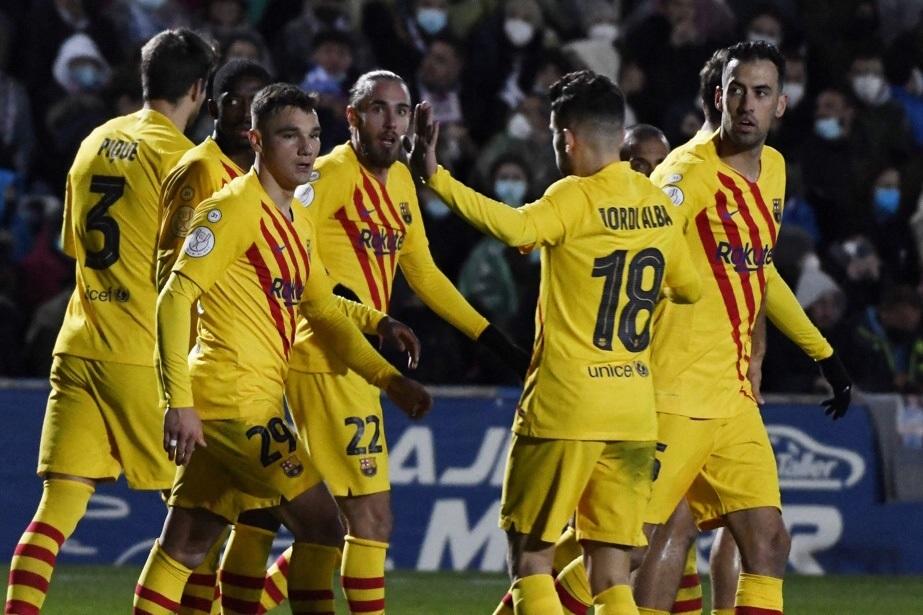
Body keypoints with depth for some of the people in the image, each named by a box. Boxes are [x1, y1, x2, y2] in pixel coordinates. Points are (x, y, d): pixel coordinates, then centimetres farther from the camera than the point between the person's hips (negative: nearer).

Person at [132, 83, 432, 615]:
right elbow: (175, 299, -16)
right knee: (321, 525, -7)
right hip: (234, 397, -9)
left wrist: (390, 380, 19)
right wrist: (179, 402, -22)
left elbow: (324, 311, 26)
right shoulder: (234, 208, -10)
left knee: (185, 547, 9)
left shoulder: (298, 220, 17)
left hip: (255, 403, 9)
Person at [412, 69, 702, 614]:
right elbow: (689, 287, 20)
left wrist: (436, 176, -34)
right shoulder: (657, 204, 8)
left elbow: (517, 228, -31)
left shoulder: (576, 197, -11)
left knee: (530, 558, 3)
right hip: (635, 411, 6)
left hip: (566, 406, -6)